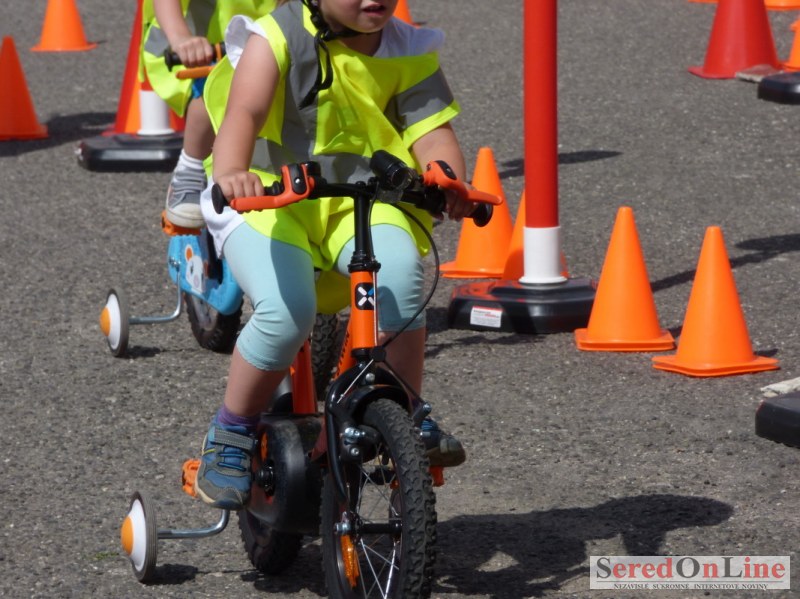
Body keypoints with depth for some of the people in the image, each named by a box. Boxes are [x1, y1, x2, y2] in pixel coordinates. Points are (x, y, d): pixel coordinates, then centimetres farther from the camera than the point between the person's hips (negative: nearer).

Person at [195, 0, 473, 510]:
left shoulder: (409, 52, 1)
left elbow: (434, 135, -6)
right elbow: (243, 112, -27)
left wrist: (451, 184, -29)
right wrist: (230, 175, -48)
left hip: (361, 204, 3)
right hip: (267, 200, -3)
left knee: (400, 269, -30)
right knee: (288, 309, -30)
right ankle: (230, 438, -7)